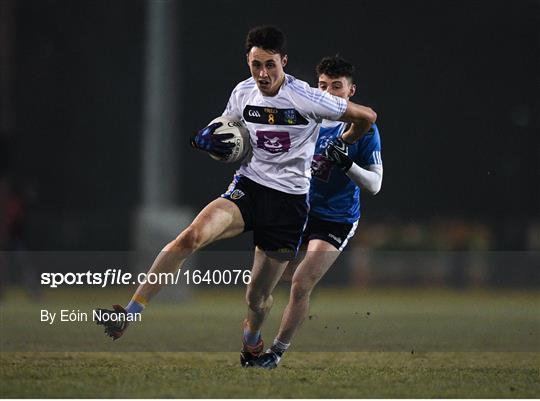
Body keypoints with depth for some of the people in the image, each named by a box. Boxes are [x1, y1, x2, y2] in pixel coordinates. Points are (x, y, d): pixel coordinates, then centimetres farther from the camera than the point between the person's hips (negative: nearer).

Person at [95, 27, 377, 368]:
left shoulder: (306, 99, -13)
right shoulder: (243, 94, 2)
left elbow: (367, 117, -4)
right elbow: (228, 132, 21)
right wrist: (212, 140, -4)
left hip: (289, 201, -3)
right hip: (248, 186, 3)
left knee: (258, 297, 3)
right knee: (191, 236, -26)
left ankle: (252, 344, 40)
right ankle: (127, 315, -31)